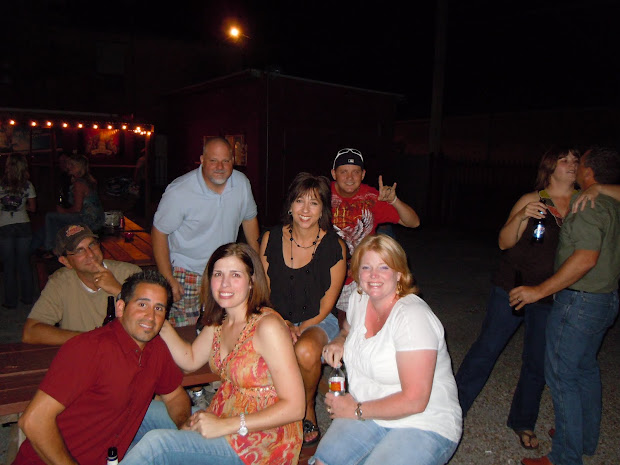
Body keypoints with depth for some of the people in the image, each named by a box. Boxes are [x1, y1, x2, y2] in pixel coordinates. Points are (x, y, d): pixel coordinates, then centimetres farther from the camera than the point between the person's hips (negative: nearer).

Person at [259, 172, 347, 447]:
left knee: (306, 351, -34)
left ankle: (307, 408, 0)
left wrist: (298, 329, -15)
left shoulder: (335, 247, -8)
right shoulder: (271, 239, -2)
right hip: (276, 318, 2)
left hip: (317, 321, -1)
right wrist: (282, 325, -12)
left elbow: (325, 306, -4)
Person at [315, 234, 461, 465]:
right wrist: (339, 342, 0)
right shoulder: (358, 300, -1)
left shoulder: (413, 317, -23)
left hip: (423, 423, -5)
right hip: (368, 413, 6)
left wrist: (356, 410, -15)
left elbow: (414, 400, -25)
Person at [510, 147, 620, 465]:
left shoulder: (589, 206, -20)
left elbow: (586, 258, -30)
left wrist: (541, 290, -28)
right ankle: (586, 439, 36)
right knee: (585, 368, 22)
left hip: (578, 302, -10)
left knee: (561, 375, -2)